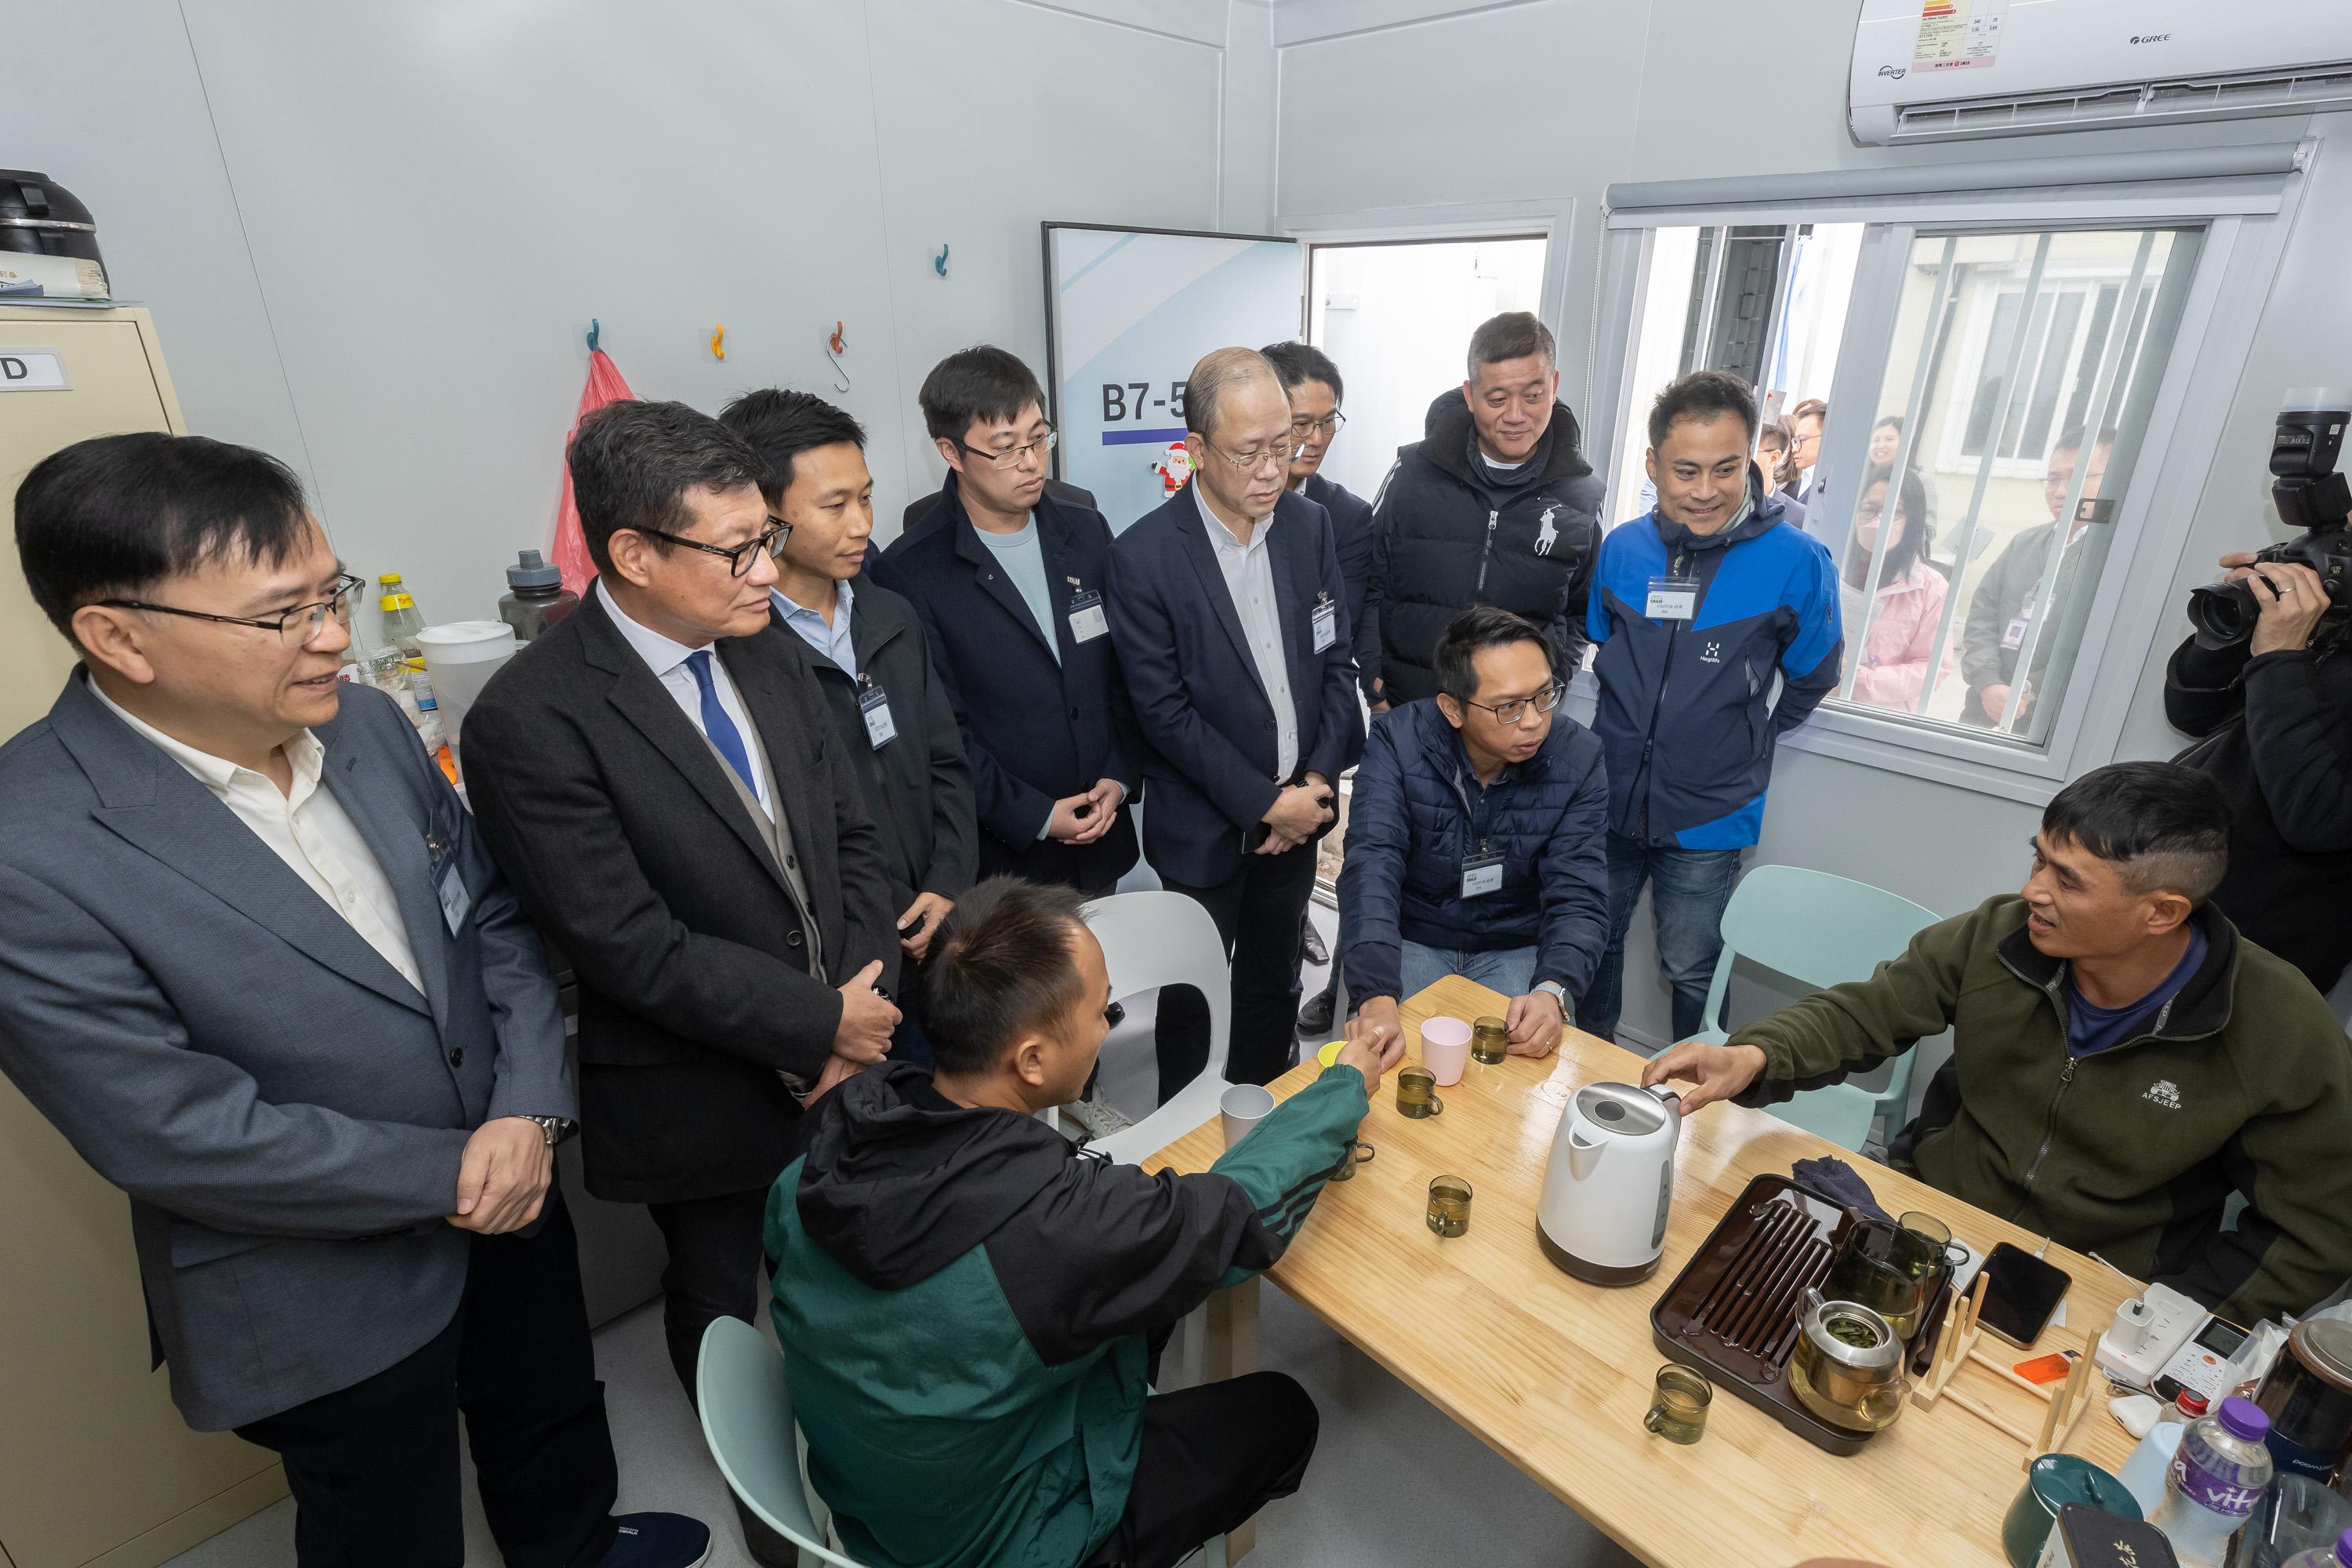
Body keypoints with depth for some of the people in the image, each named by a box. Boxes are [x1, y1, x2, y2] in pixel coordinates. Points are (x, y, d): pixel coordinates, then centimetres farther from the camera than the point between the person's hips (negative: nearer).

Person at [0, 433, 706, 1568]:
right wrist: (449, 1176, -16)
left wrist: (530, 1111, -13)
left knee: (554, 1417, 30)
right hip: (329, 1293, -5)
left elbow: (493, 915, -2)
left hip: (510, 1188, 6)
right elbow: (178, 1134, -23)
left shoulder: (367, 724, -8)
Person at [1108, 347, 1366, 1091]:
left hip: (1297, 810, 5)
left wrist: (1317, 782, -7)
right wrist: (1264, 802, -16)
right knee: (1190, 999, 13)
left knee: (1275, 986, 22)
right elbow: (1163, 710, -17)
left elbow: (1336, 662, 3)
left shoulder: (1310, 525, -1)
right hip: (1205, 827, -4)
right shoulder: (1144, 555, -17)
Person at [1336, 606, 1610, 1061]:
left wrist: (1552, 991, -37)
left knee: (1526, 1048, -22)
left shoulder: (1578, 759, -14)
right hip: (1410, 940, -1)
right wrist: (1376, 998, -44)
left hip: (1515, 951, 2)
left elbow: (1578, 897, -16)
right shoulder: (1398, 744, -19)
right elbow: (1372, 870, -29)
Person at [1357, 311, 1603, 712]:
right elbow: (1370, 588, 1)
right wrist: (1375, 688, -5)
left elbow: (1581, 614, 9)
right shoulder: (1415, 471, -4)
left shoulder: (1581, 495, -1)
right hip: (1403, 708, 0)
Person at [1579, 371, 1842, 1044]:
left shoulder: (1795, 563, -14)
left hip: (1708, 814, -3)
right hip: (1610, 798, 3)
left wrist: (1745, 744, 7)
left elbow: (1811, 680, 2)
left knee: (1691, 969, 12)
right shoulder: (1622, 548, -5)